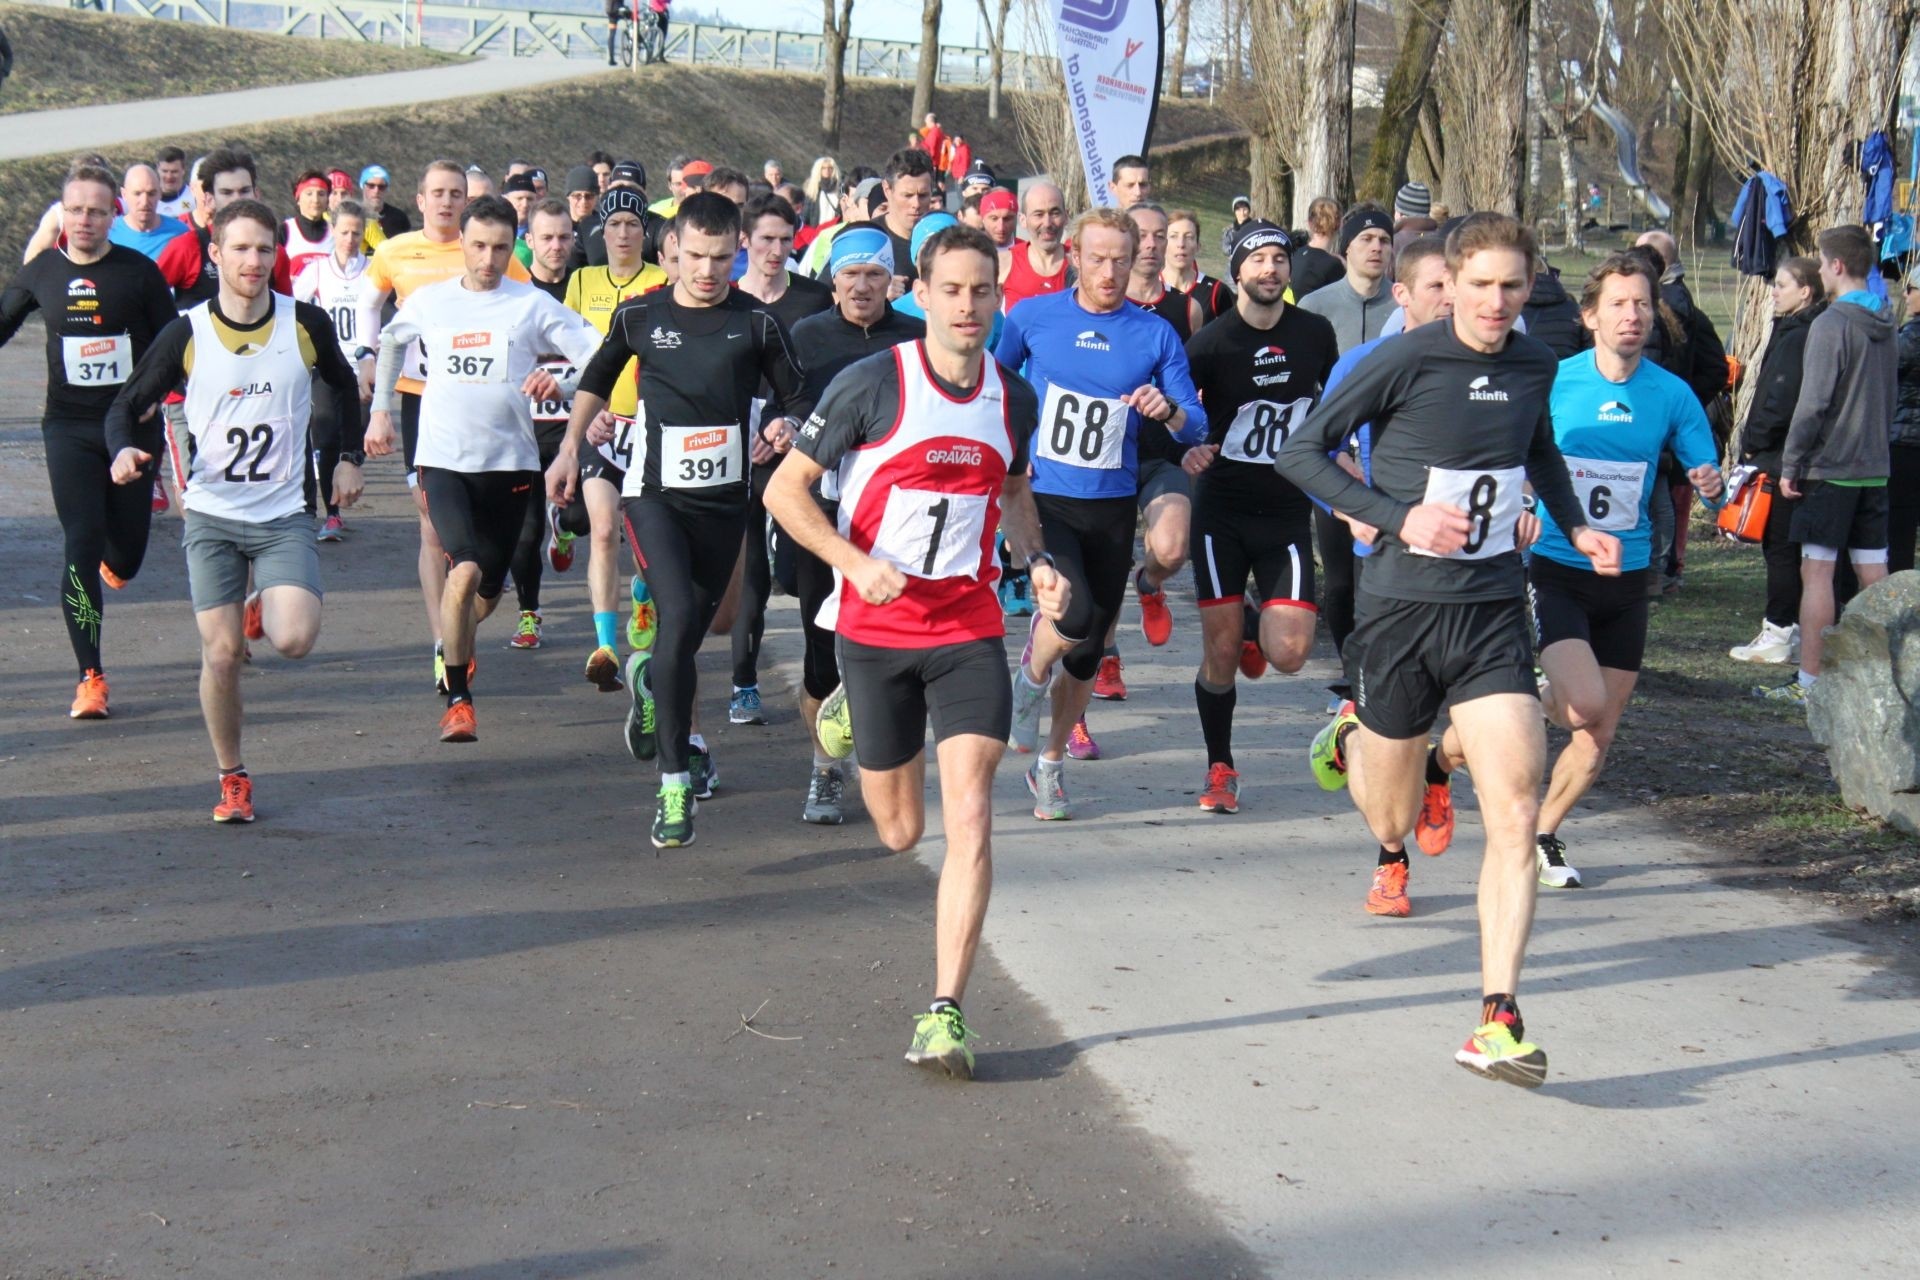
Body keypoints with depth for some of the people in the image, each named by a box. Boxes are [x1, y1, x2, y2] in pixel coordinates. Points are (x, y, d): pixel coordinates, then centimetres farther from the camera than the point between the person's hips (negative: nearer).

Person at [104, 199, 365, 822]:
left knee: (294, 640, -18)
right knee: (221, 654, -3)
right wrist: (126, 450, -19)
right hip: (211, 514, 0)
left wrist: (349, 457, 15)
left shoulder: (306, 324, -3)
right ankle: (232, 779, 17)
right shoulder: (186, 333, -6)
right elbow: (128, 404, 2)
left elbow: (344, 386, 17)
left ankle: (262, 611, 19)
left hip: (284, 514, 0)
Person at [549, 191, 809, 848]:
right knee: (679, 617, -21)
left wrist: (786, 424, -15)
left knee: (692, 631, 10)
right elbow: (596, 379, 19)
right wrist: (569, 448, 16)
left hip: (725, 500, 2)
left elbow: (796, 395, 6)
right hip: (655, 493, -2)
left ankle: (647, 679, 49)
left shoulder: (756, 321, -2)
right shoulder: (638, 315, 1)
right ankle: (675, 783, -16)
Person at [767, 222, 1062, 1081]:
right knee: (899, 832, 10)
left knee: (969, 813, -14)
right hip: (875, 626, -2)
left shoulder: (1015, 398, 4)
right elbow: (785, 489, -5)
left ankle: (945, 1013, -9)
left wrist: (1038, 565, 5)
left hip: (970, 629, 2)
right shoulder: (872, 384, -9)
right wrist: (856, 562, -19)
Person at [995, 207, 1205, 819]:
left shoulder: (1156, 334, 1)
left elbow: (1196, 427, 0)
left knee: (1088, 649, 9)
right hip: (1041, 497, -2)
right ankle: (1033, 674, 10)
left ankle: (1051, 762, 29)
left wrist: (1170, 411, -21)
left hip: (1112, 505, 2)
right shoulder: (1032, 316, -1)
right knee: (1076, 616, -25)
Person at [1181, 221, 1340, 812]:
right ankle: (1220, 769, 17)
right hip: (1223, 505, -2)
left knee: (1289, 654, -10)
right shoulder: (1211, 342, -7)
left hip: (1289, 508, 2)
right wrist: (1187, 448, -24)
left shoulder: (1315, 332, 2)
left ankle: (1253, 623, 27)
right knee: (1220, 652, -3)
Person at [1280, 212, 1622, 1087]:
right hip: (1402, 609, -3)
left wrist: (1575, 526, 10)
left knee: (1515, 815, -11)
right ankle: (1352, 737, 47)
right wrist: (1398, 518, -18)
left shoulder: (1535, 365, 5)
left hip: (1493, 611, 3)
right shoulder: (1404, 361, -11)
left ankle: (1497, 1023, -8)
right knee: (1392, 821, 11)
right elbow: (1301, 450, -8)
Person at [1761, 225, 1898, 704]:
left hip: (1831, 467, -7)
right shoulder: (1885, 326, 11)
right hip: (1876, 467, 8)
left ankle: (1808, 681, -5)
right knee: (1874, 575, 9)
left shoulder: (1831, 324, -13)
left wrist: (1791, 465, -9)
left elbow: (1813, 403, -15)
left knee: (1817, 571, -5)